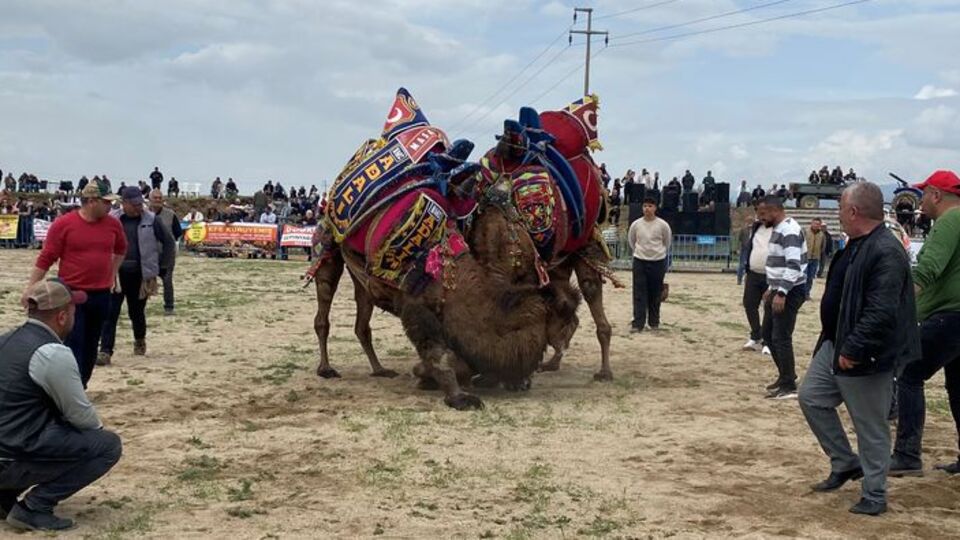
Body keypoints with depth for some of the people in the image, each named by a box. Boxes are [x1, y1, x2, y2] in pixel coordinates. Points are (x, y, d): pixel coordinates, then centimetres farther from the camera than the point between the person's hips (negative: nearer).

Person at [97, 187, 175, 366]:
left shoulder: (150, 220, -1)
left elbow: (168, 242, 7)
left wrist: (162, 267, 5)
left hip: (140, 276, 0)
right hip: (115, 274, 0)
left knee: (137, 311, 14)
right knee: (110, 313, -7)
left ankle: (140, 340, 40)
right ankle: (105, 351, -6)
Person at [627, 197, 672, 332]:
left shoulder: (662, 225, -8)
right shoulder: (636, 224, -4)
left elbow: (667, 241, 8)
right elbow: (631, 240, 13)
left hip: (658, 262, -1)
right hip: (640, 262, 1)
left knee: (655, 294, 7)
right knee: (639, 294, -3)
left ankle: (654, 322, 19)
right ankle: (638, 323, -3)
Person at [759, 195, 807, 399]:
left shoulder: (789, 230, -18)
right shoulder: (778, 229, 15)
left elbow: (793, 265, -26)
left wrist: (781, 293, -30)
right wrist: (771, 288, 26)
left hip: (790, 292, -10)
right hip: (779, 290, 10)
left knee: (781, 337, -9)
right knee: (767, 333, 15)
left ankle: (789, 386, -3)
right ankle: (785, 376, 26)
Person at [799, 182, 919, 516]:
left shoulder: (886, 253, -23)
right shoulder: (856, 246, 10)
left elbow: (881, 313, -29)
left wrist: (853, 351, -27)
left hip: (867, 359, -10)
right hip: (835, 345, 10)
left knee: (871, 427, 2)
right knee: (811, 398, 14)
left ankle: (874, 496, 16)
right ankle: (845, 464, 28)